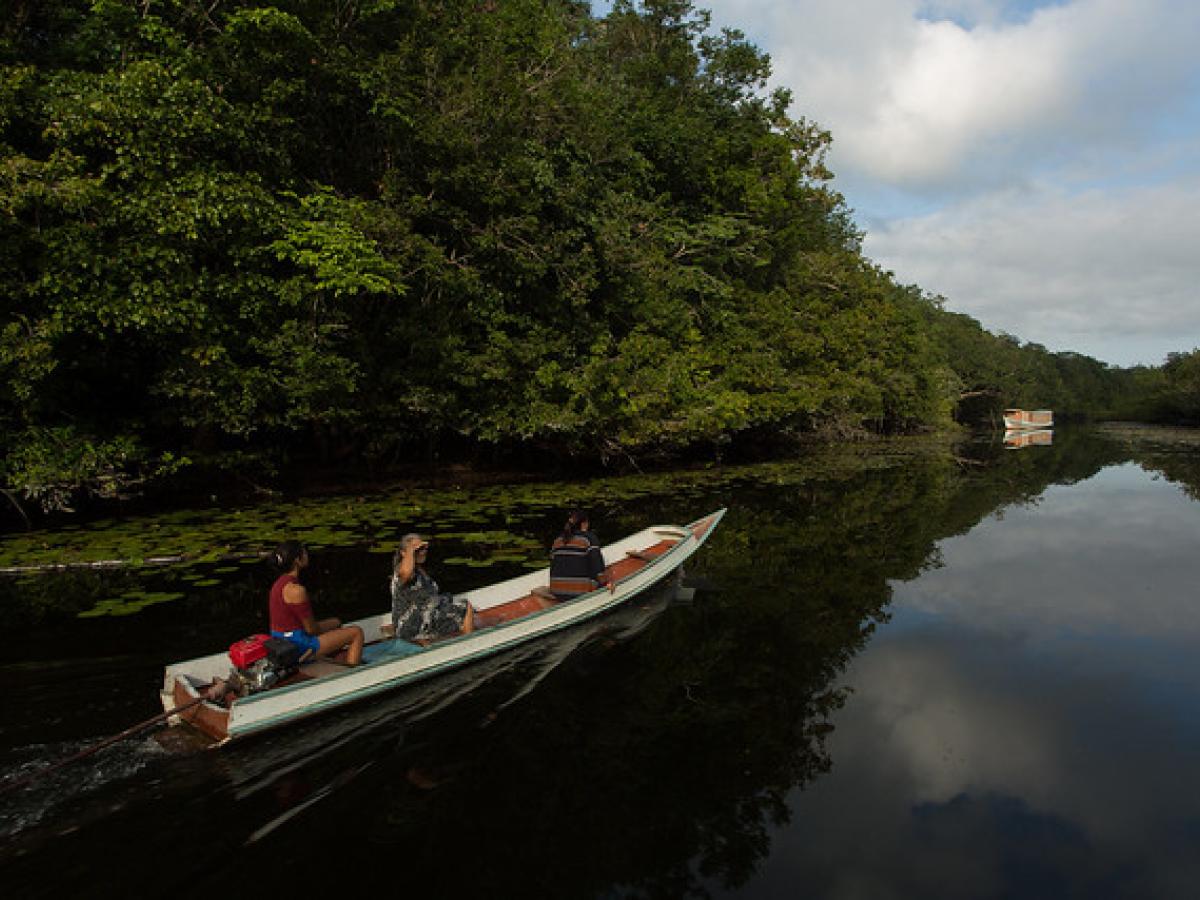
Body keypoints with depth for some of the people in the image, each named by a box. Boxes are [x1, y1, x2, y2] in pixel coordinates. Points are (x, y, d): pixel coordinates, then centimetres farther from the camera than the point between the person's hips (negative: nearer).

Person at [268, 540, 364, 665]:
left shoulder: (280, 582, 5)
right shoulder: (296, 590, -25)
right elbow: (311, 629, -19)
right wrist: (332, 624, 1)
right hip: (298, 646, -10)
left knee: (336, 622, 28)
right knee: (357, 632, -1)